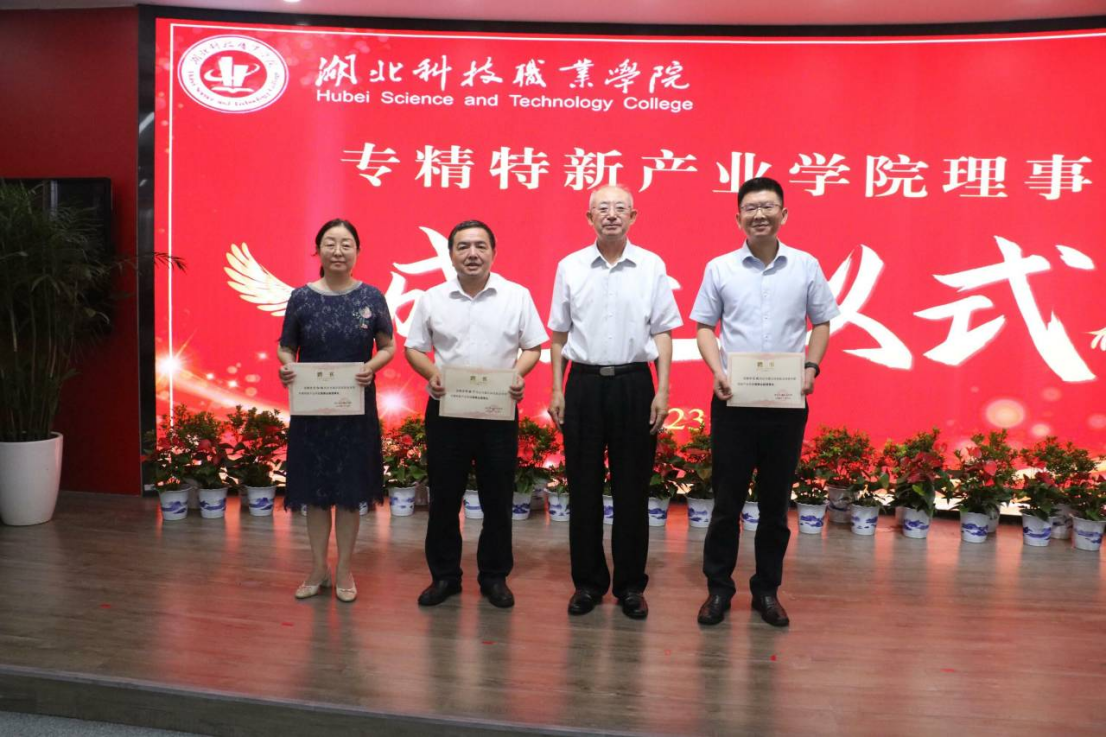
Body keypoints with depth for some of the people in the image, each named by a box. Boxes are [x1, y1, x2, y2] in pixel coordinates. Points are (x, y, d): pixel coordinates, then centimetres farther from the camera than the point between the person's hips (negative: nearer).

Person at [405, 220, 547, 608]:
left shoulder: (517, 296, -1)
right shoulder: (431, 299, 2)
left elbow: (533, 347, 4)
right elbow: (413, 348, 7)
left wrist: (518, 374, -15)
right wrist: (431, 373, -12)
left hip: (499, 411, 0)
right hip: (445, 410, 1)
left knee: (497, 499, 8)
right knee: (444, 498, 9)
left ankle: (495, 576, 24)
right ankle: (444, 575, 25)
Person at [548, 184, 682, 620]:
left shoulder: (652, 266, 1)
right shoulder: (569, 267, 4)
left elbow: (662, 333, 3)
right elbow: (559, 335, 8)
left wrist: (663, 391, -4)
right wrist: (556, 391, 4)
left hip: (634, 384, -1)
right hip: (584, 384, 1)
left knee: (632, 489, 6)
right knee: (584, 488, 7)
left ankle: (631, 586, 19)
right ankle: (587, 582, 21)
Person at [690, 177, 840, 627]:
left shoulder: (806, 267, 3)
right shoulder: (719, 268, 1)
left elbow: (822, 323, 9)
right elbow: (704, 327, 5)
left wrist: (811, 366, -7)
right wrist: (717, 370, -10)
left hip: (787, 401, 1)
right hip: (733, 400, -1)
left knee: (776, 500, 10)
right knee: (727, 498, 6)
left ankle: (767, 589, 24)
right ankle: (718, 587, 19)